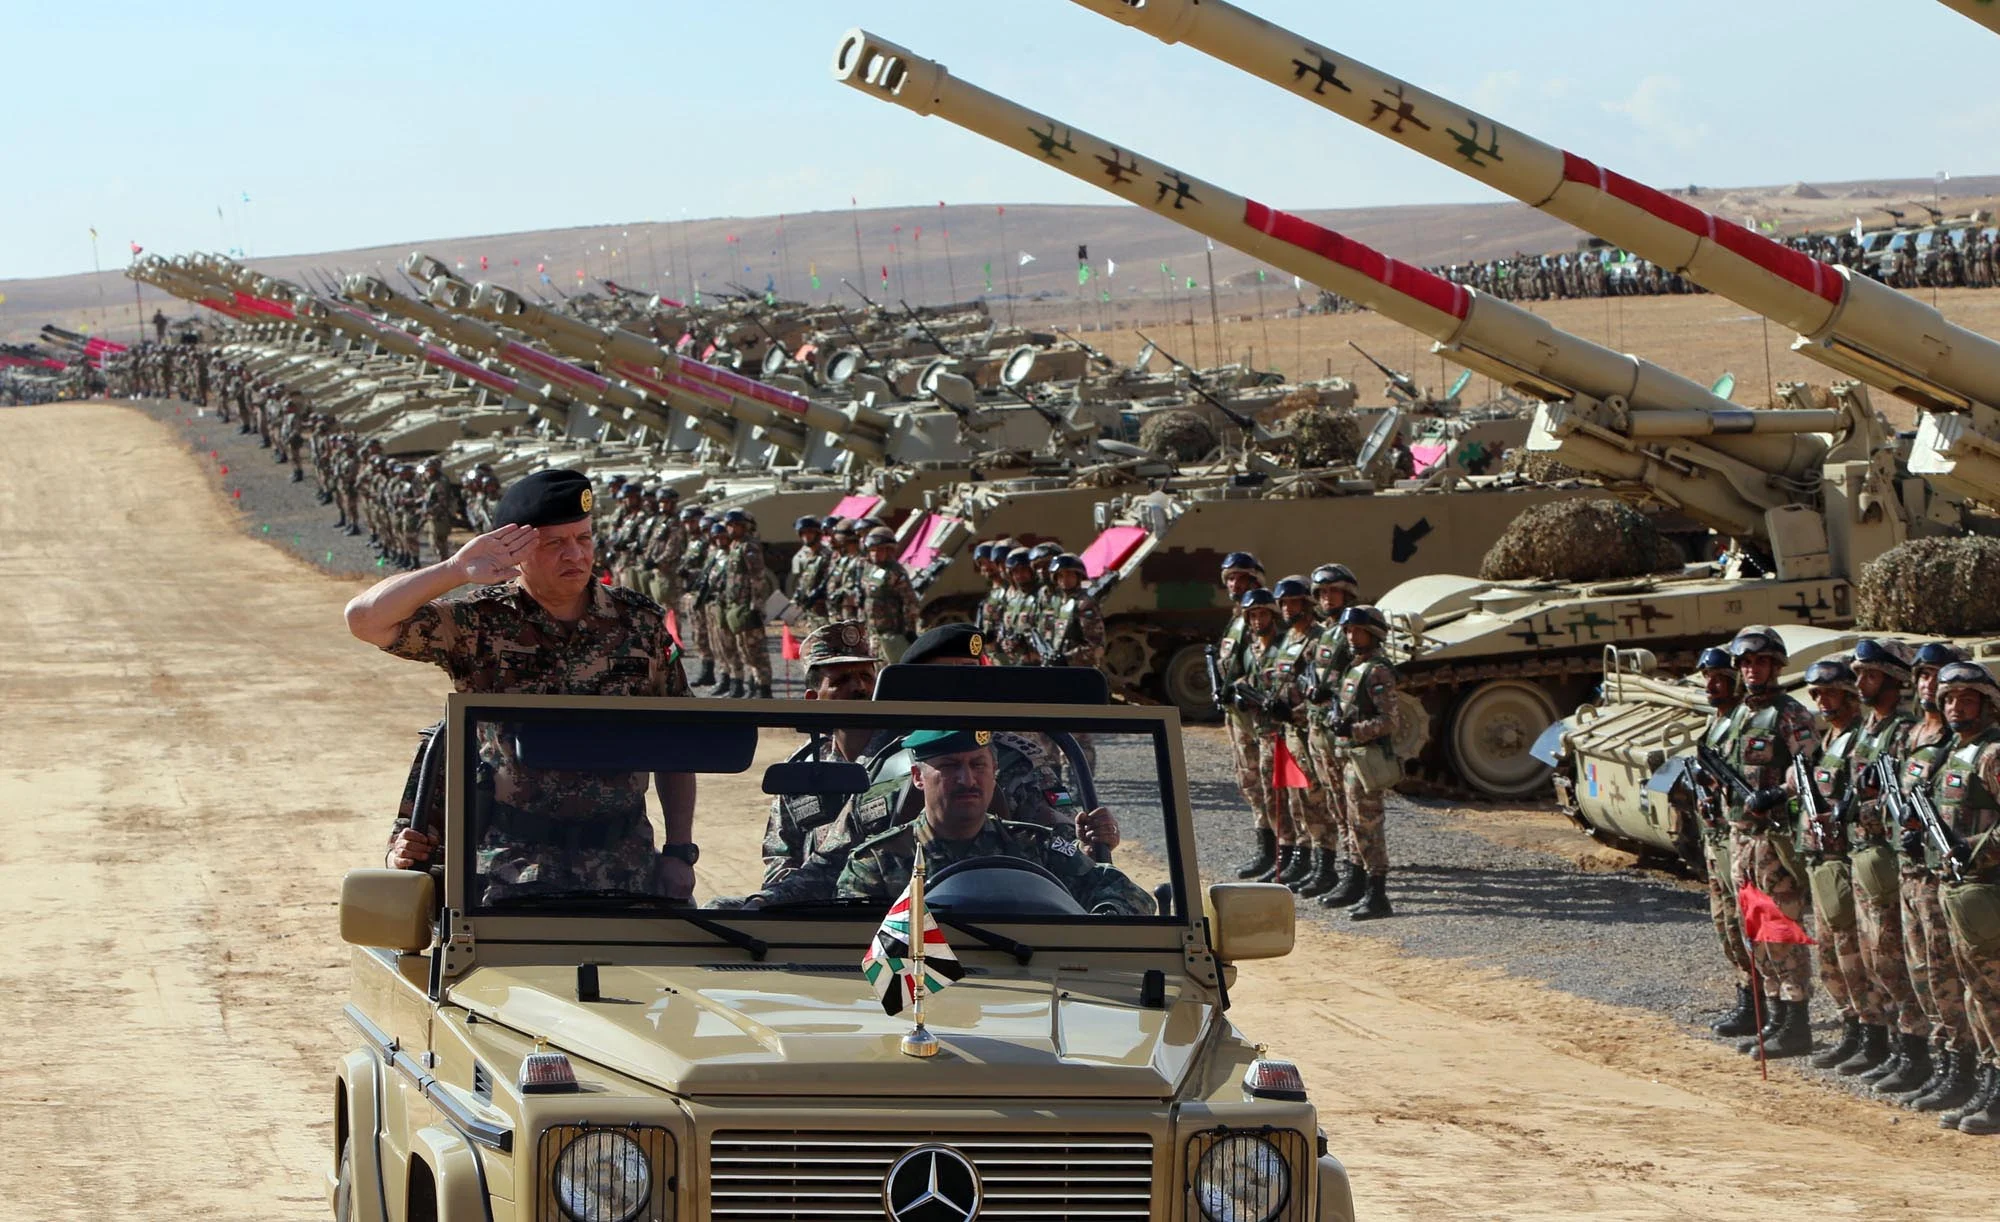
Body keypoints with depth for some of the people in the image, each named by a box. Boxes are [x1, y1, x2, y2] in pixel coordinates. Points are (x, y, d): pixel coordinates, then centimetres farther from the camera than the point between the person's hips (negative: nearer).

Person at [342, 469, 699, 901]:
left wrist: (678, 852, 5)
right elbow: (366, 620, -12)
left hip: (624, 863, 3)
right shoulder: (482, 624, -2)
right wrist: (457, 570, -20)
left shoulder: (641, 622, 7)